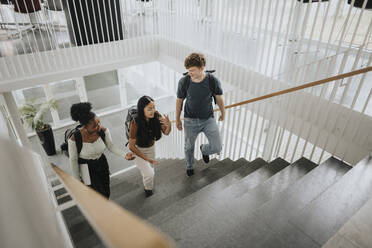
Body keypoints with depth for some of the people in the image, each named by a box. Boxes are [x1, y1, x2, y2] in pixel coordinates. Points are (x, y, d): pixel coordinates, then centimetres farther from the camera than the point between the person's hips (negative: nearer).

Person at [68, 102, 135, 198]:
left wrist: (125, 155, -19)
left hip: (102, 164, 4)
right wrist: (77, 179, -2)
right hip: (86, 170, -3)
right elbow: (73, 160, -13)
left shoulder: (103, 131, -20)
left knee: (106, 193, 18)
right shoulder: (74, 139, -28)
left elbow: (111, 146, -4)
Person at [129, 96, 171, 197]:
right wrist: (146, 158, -26)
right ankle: (148, 189, 27)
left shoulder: (156, 116, -25)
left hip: (151, 147, 4)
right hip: (138, 150, -4)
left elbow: (166, 132, -11)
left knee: (151, 172, 20)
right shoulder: (135, 124, -35)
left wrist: (168, 125, -34)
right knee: (149, 174, -9)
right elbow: (131, 146, -25)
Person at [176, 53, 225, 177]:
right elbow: (179, 101, -2)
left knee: (217, 147, -7)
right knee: (189, 147, 16)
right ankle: (189, 166, 50)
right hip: (190, 120, 0)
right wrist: (177, 119, 8)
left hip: (208, 119, 0)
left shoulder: (213, 81, -18)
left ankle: (204, 149, 32)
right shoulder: (184, 82, -17)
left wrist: (223, 113, 15)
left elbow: (219, 99, 0)